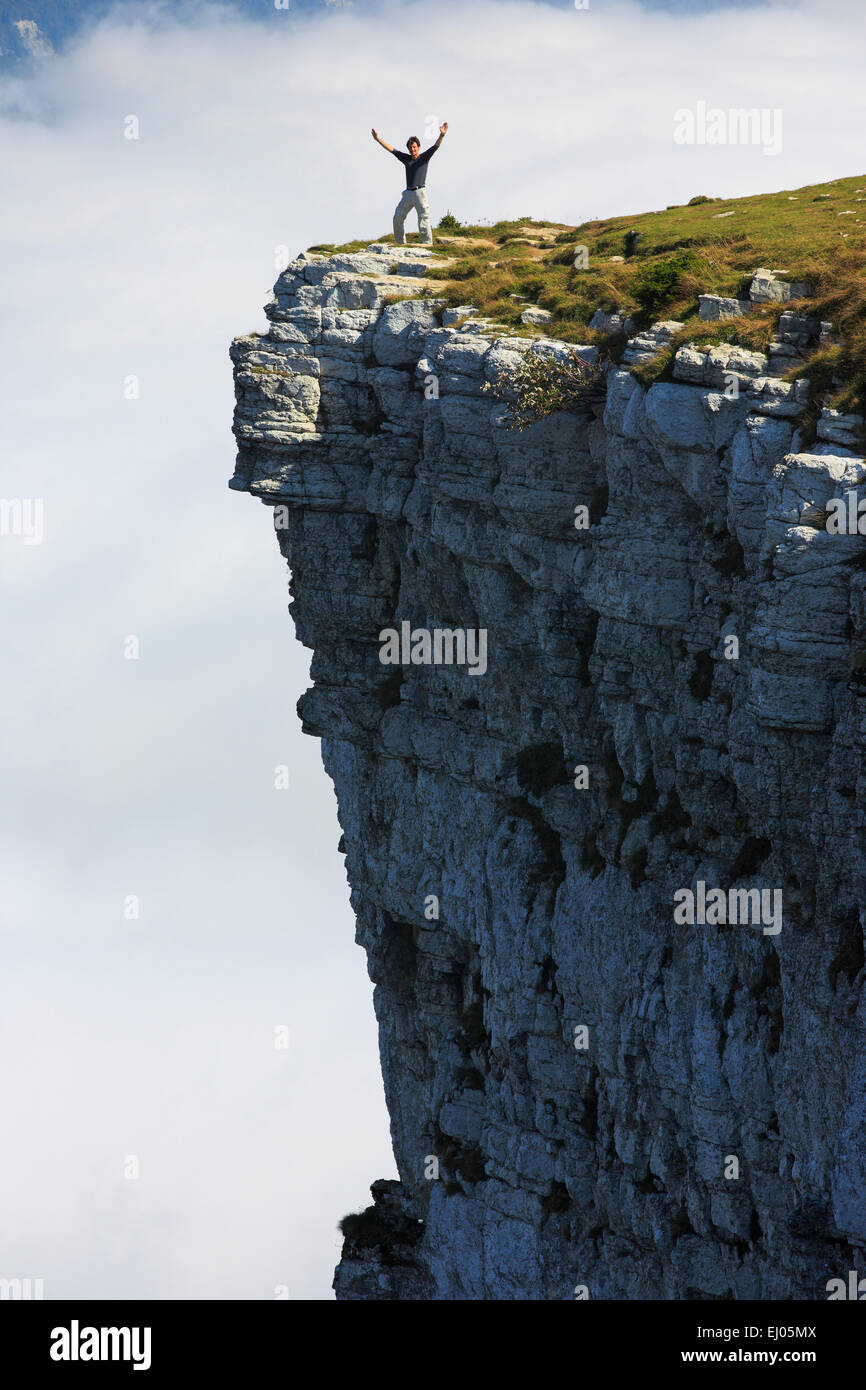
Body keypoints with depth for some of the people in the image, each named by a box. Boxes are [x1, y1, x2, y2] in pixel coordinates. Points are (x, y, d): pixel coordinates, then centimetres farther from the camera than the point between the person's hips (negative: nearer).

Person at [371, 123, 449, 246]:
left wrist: (442, 135, -27)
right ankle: (400, 243, 12)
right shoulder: (406, 159, 16)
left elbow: (435, 147, -10)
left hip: (420, 192, -6)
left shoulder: (424, 157, 3)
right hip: (408, 193, 6)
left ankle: (427, 242, -11)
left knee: (423, 218, -11)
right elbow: (392, 149, 18)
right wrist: (378, 139, 17)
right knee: (398, 218, 4)